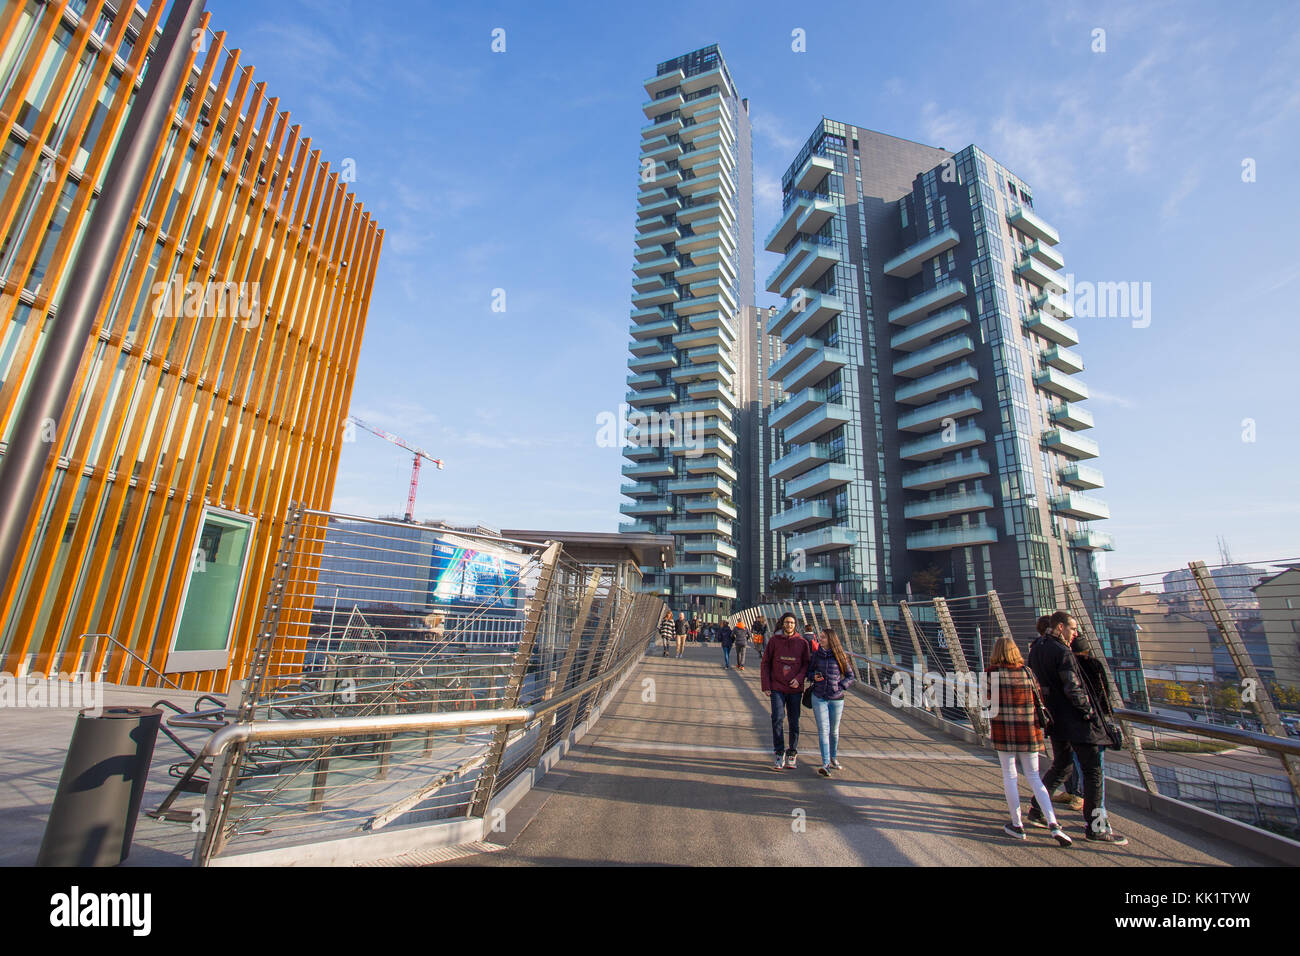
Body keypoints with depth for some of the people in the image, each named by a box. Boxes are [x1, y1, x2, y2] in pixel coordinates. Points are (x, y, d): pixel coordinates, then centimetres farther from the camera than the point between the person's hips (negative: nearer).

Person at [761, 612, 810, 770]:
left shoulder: (802, 643, 1)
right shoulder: (774, 640, -1)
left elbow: (806, 664, 7)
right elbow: (765, 663, 4)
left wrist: (799, 678, -11)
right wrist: (766, 685, -2)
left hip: (795, 688, 1)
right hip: (777, 687, -1)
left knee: (794, 722, 10)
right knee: (778, 718, -9)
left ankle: (792, 754, 24)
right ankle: (779, 754, 3)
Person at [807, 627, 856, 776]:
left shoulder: (840, 656, -3)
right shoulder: (816, 655, 1)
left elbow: (851, 676, 6)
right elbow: (809, 671, 13)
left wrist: (841, 687, -7)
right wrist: (813, 677, -8)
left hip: (836, 699, 0)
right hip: (819, 698, 0)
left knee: (834, 731, 13)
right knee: (823, 730, -7)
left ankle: (834, 758, 34)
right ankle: (825, 764, -7)